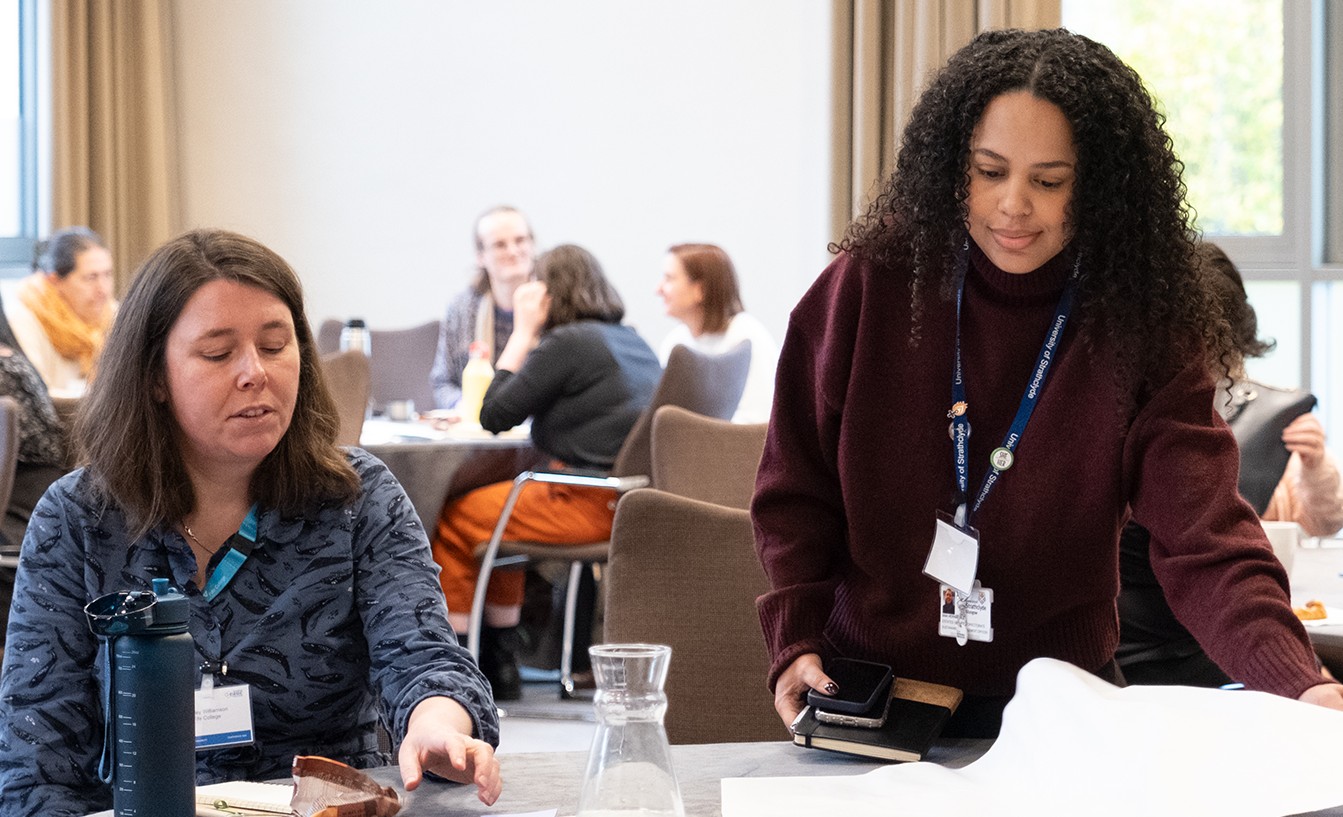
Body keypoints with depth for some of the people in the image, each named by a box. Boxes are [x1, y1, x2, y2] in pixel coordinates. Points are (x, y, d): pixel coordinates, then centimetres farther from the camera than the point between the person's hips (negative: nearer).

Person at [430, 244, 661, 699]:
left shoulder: (566, 342, -12)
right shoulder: (632, 340, 15)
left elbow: (495, 416, -8)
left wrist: (523, 333, -2)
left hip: (591, 506, -9)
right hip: (627, 501, 9)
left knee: (453, 520, 5)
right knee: (500, 506, 26)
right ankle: (498, 665, 27)